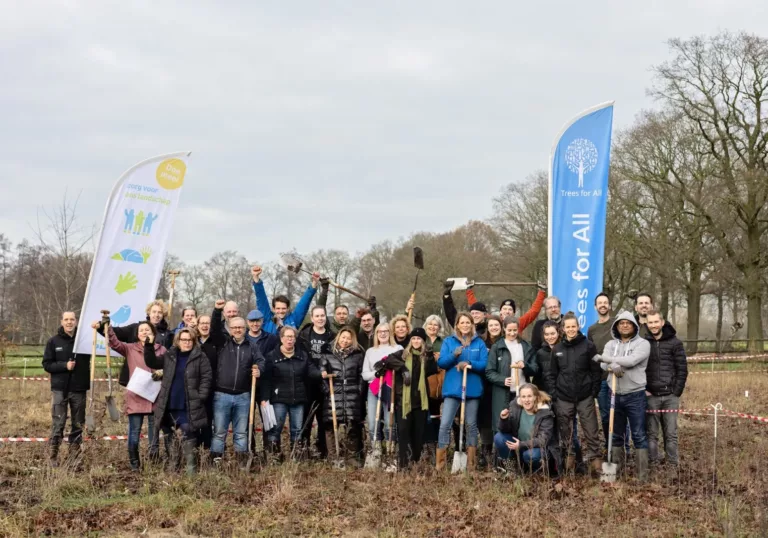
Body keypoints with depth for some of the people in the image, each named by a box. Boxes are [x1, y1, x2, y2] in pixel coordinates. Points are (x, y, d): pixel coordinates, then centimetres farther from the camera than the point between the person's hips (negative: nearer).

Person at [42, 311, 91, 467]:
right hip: (60, 389, -1)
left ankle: (74, 457, 14)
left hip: (79, 389, 1)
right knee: (58, 423, -3)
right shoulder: (54, 341, 2)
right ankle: (53, 456, 4)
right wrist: (65, 365, -13)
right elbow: (46, 364, 1)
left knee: (78, 424, 6)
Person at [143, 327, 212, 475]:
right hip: (170, 406, 5)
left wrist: (201, 397, -14)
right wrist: (149, 347, -7)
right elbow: (151, 362, 8)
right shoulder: (169, 356, 11)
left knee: (188, 441, -9)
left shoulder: (200, 357, -1)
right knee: (173, 440, 14)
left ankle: (191, 471, -7)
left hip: (189, 408, -5)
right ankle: (172, 469, 23)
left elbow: (207, 377, -5)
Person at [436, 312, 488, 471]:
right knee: (445, 424, -9)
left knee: (471, 425, 7)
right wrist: (454, 355, -19)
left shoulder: (479, 343, 7)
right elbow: (441, 363, -2)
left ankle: (471, 463, 14)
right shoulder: (448, 341, 6)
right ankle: (440, 463, -5)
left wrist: (469, 363, -16)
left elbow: (485, 364, -1)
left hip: (473, 390, 1)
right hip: (452, 389, -1)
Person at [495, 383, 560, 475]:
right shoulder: (515, 405, -9)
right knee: (498, 438, -19)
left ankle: (537, 470, -2)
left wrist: (521, 445, -34)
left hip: (540, 449, -5)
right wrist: (503, 419, -26)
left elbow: (543, 440, -23)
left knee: (530, 455, -37)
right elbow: (505, 430, -4)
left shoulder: (545, 413, -19)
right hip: (519, 447, 5)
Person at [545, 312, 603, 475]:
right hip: (563, 398, 3)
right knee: (565, 432, 7)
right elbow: (552, 373, 12)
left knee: (591, 431, -4)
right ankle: (569, 458, 16)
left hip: (585, 397, -3)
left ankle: (595, 459, 0)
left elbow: (595, 371, 0)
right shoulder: (558, 349, 9)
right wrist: (552, 393, 4)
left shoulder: (588, 346, 0)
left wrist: (594, 391, -6)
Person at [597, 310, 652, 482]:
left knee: (639, 435, -4)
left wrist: (605, 358, -15)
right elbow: (604, 364, -7)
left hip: (635, 395, -5)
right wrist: (613, 366, -31)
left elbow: (631, 360, -21)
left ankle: (642, 475, -4)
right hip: (615, 395, 5)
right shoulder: (611, 344, 10)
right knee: (616, 435, 12)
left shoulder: (643, 344, -4)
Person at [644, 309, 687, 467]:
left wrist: (677, 392, -6)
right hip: (651, 396, 1)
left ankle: (673, 465, 8)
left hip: (670, 396, -1)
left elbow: (682, 369, 0)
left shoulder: (674, 343, 2)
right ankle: (652, 465, 7)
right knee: (652, 433, 3)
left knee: (671, 433, 3)